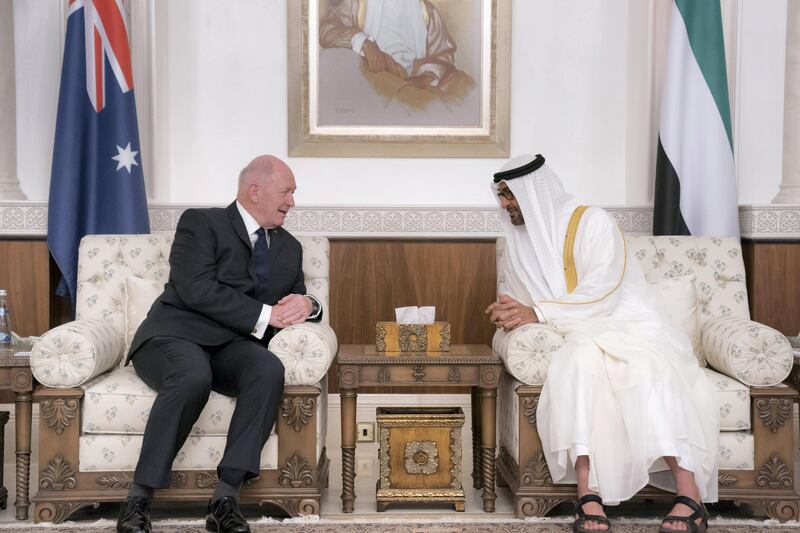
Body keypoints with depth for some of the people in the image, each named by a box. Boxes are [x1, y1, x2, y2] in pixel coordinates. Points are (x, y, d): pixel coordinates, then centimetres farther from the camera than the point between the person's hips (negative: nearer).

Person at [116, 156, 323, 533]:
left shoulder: (289, 248, 20)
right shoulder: (200, 223, 2)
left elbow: (297, 306, 21)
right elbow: (197, 290, -13)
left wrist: (309, 306, -4)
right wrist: (264, 315, -15)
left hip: (232, 347, 4)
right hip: (176, 335, -4)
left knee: (270, 369, -31)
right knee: (193, 376, -38)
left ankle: (226, 498, -32)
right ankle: (139, 497, -27)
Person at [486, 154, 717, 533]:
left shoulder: (592, 223, -4)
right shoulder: (517, 246, 15)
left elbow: (600, 296, -15)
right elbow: (524, 309, 19)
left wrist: (537, 313, -18)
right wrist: (510, 314, -5)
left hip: (629, 327, -3)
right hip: (581, 339, 3)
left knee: (646, 368, -37)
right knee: (578, 364, -34)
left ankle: (689, 493, -40)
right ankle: (588, 492, -45)